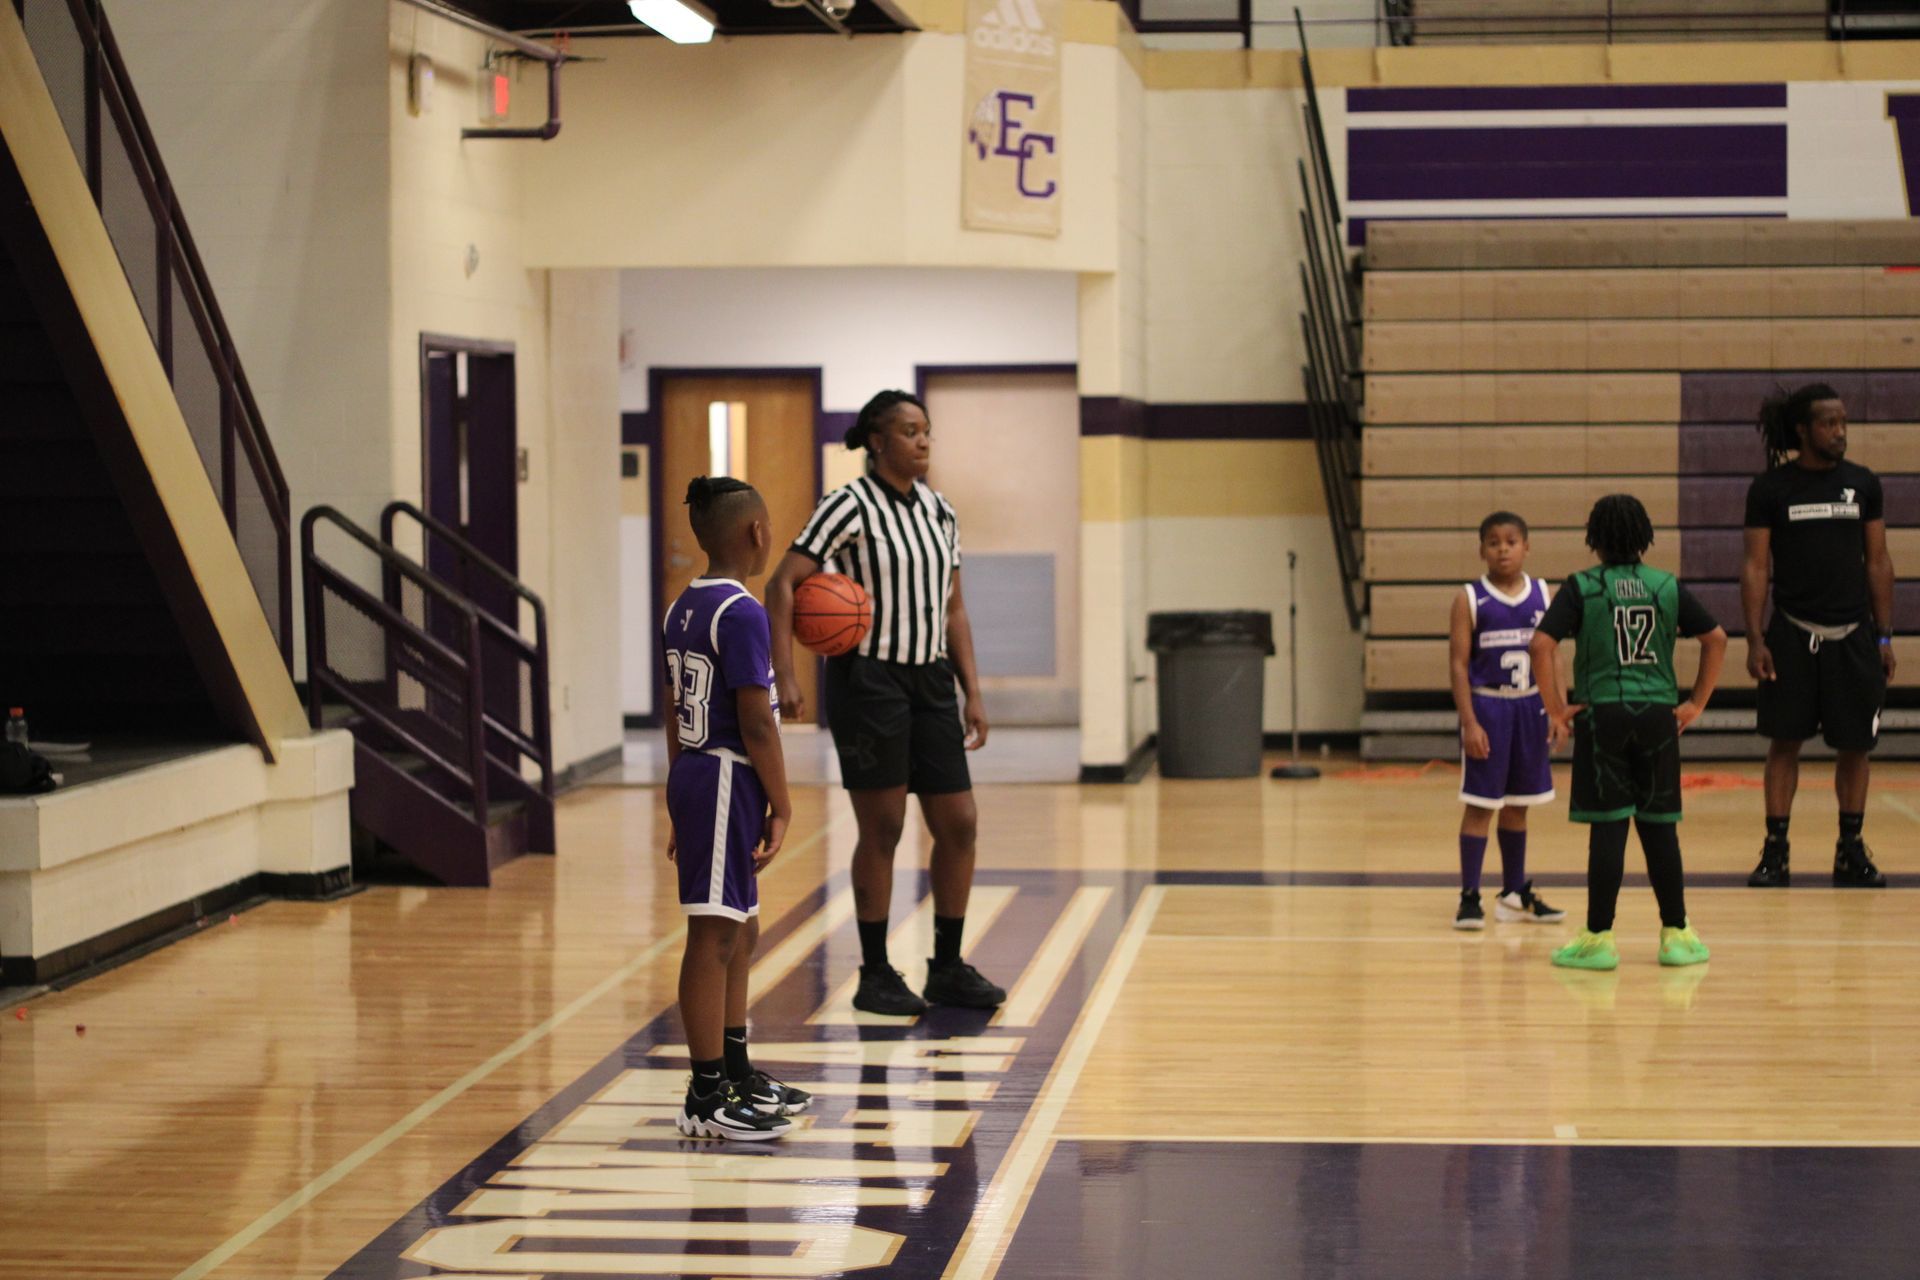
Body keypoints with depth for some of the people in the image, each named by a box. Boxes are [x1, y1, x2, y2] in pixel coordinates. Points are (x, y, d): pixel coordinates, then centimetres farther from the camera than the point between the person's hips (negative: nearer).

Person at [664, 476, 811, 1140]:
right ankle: (706, 1100, -4)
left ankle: (736, 1073, 28)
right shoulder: (741, 613, -16)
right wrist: (782, 805, -13)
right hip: (728, 780, -10)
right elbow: (756, 721, -18)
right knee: (714, 936, -7)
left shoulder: (682, 609, 12)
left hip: (692, 777, 10)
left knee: (739, 933, 19)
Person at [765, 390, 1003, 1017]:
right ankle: (874, 976, 10)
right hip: (868, 679, -6)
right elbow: (782, 586, -13)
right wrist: (785, 678, -21)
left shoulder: (939, 511, 10)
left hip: (931, 681, 6)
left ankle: (947, 966, 18)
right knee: (882, 828, -2)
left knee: (958, 823, 5)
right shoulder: (850, 507, -10)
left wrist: (973, 693, 10)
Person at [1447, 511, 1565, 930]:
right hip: (1487, 706, -4)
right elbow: (1459, 663, -9)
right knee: (1480, 805, -3)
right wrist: (1469, 722, -15)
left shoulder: (1543, 595, 4)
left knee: (1518, 805, 14)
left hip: (1530, 707, 4)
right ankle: (1469, 898, 2)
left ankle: (1515, 894, 24)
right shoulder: (1470, 600, -7)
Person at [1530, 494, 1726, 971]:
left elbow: (1542, 645, -13)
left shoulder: (1581, 588, -2)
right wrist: (1696, 703, 12)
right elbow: (1716, 638, 8)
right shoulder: (1666, 587, 6)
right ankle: (1676, 934, 14)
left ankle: (1599, 938, 2)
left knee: (1607, 827, -1)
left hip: (1603, 715, -2)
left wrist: (1556, 710, -6)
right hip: (1658, 716, 2)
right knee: (1660, 827, 9)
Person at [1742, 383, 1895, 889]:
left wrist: (1885, 635, 4)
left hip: (1853, 634, 2)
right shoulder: (1770, 488, -3)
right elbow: (1755, 566, -2)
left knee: (1854, 745, 6)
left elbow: (1878, 561, 8)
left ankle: (1850, 849, 17)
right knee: (1784, 742, 1)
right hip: (1792, 633, -2)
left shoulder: (1862, 483, 4)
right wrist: (1754, 639, -8)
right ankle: (1775, 851, 8)